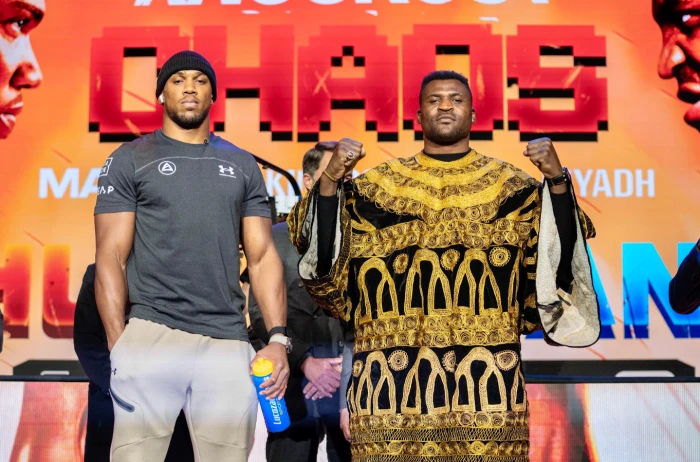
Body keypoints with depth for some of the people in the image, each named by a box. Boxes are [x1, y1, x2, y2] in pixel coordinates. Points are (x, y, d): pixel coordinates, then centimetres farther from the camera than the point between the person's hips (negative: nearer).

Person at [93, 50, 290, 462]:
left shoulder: (242, 165, 15)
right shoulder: (131, 160, 7)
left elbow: (262, 257, 12)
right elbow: (111, 258, 2)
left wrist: (279, 338, 0)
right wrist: (118, 345, -9)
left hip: (228, 343, 3)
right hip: (151, 336, -2)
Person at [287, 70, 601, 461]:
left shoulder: (511, 186, 10)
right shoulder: (378, 186, 11)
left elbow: (560, 257, 1)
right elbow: (325, 260, 4)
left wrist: (557, 182, -11)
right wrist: (329, 182, -8)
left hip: (486, 375, 0)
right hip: (394, 375, 0)